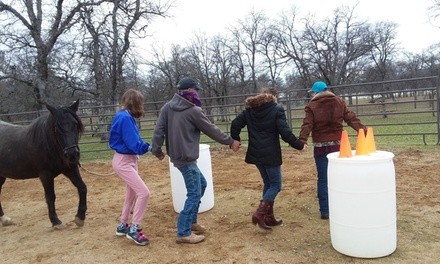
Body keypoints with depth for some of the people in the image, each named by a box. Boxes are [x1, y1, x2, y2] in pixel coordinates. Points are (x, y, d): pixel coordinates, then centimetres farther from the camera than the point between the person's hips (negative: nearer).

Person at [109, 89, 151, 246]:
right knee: (144, 193, -12)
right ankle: (134, 229, 1)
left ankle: (123, 226, 33)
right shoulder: (125, 118, -21)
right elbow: (134, 145, -23)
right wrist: (150, 147, -7)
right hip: (123, 162, -10)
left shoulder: (125, 116, 9)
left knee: (131, 194, 18)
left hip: (128, 160, 10)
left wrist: (145, 146, -1)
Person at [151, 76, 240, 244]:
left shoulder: (167, 107, 4)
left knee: (201, 184, 21)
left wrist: (157, 150, 8)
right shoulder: (193, 110, -14)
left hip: (176, 154, 9)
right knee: (194, 193, 0)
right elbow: (211, 130, -6)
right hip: (186, 158, -9)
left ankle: (191, 222, 29)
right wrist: (230, 142, 6)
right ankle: (183, 233, 5)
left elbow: (159, 129, 0)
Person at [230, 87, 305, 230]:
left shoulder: (250, 109, 8)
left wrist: (235, 141, 16)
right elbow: (285, 132, -13)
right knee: (276, 184, 6)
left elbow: (235, 124, 3)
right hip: (271, 154, -6)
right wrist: (299, 145, -1)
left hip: (256, 153, 6)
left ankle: (269, 217, 21)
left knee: (268, 183, 18)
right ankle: (259, 213, -8)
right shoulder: (277, 109, -7)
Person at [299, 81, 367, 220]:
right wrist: (364, 130, 1)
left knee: (323, 179, 4)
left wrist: (302, 140, -24)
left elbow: (307, 125, -16)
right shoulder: (339, 102, 7)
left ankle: (325, 211, 7)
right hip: (337, 144, 3)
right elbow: (352, 119, 3)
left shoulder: (311, 106, -4)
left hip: (320, 146, -3)